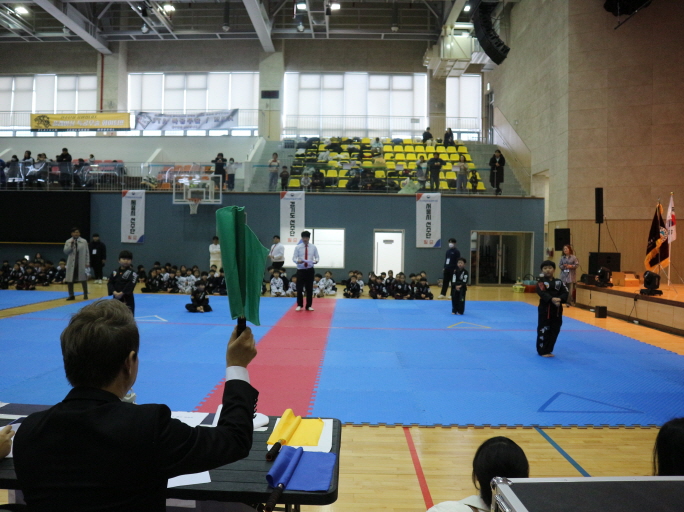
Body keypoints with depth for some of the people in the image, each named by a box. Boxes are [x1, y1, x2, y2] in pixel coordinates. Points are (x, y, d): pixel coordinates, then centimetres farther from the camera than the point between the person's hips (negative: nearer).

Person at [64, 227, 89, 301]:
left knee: (83, 279, 4)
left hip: (81, 264, -2)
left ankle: (85, 295, 15)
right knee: (69, 280, 4)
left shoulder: (84, 242, 0)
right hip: (71, 264, 2)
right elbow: (65, 251, -2)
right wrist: (71, 245, -14)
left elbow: (87, 253, 2)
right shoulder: (68, 242, 5)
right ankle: (71, 295, 16)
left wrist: (87, 262, -2)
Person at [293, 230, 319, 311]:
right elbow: (294, 257, -4)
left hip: (310, 270, 2)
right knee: (299, 288, -3)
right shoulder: (298, 247, -1)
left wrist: (316, 261, -17)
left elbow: (317, 257, 6)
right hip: (300, 270, -1)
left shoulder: (313, 247, 4)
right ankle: (299, 305, 14)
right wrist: (297, 261, -26)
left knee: (309, 288, 7)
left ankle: (309, 306, 17)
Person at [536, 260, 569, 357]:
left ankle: (548, 350, 23)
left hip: (557, 310, 5)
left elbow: (565, 293, 0)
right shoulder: (541, 282, -4)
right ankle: (542, 351, 9)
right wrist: (552, 299, -34)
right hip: (545, 309, -5)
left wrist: (559, 299, -21)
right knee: (543, 330, -3)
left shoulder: (558, 282, 9)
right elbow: (542, 293, -20)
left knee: (555, 330, 9)